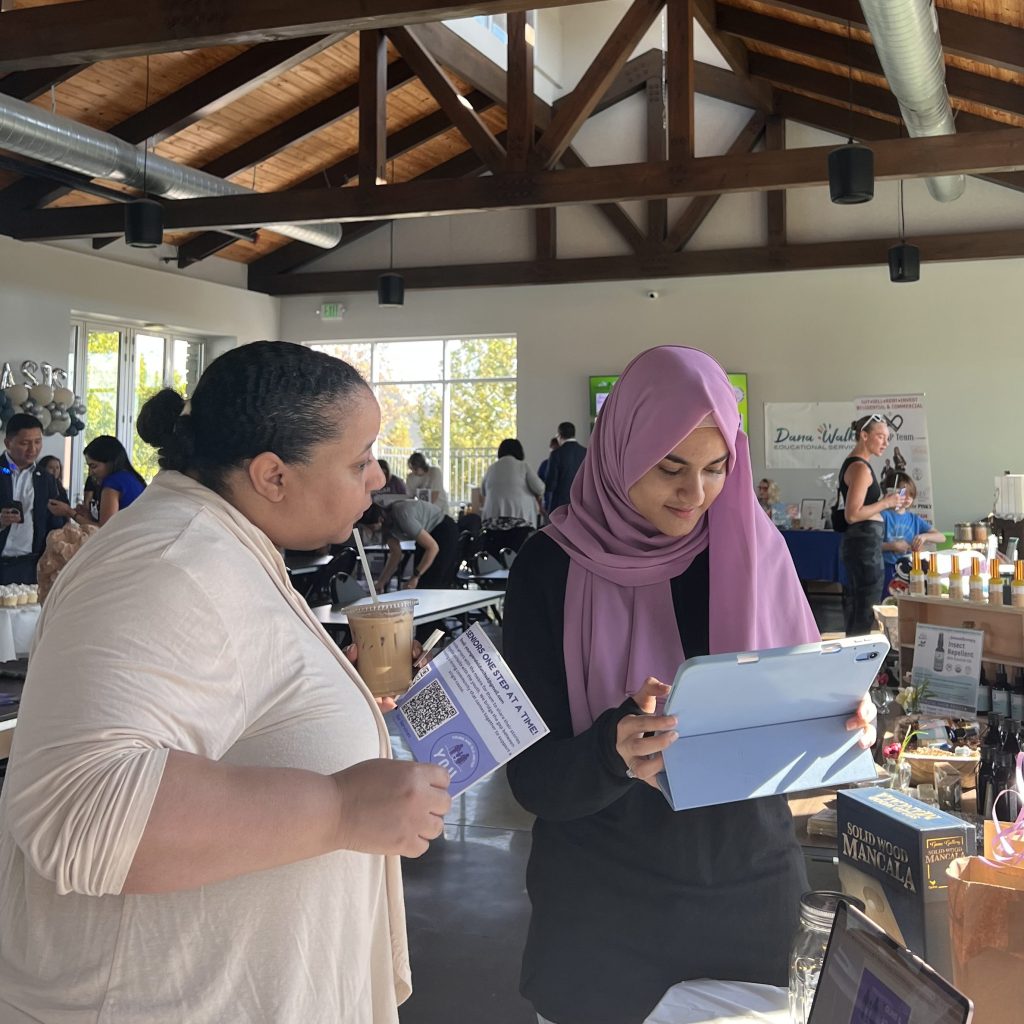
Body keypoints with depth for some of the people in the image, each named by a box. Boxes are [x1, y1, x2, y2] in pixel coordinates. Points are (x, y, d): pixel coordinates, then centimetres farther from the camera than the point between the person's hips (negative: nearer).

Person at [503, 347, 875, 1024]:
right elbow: (533, 780, -12)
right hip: (604, 909, -2)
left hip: (751, 889, 2)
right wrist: (613, 752, -32)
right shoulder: (553, 568, -11)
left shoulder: (756, 550, -3)